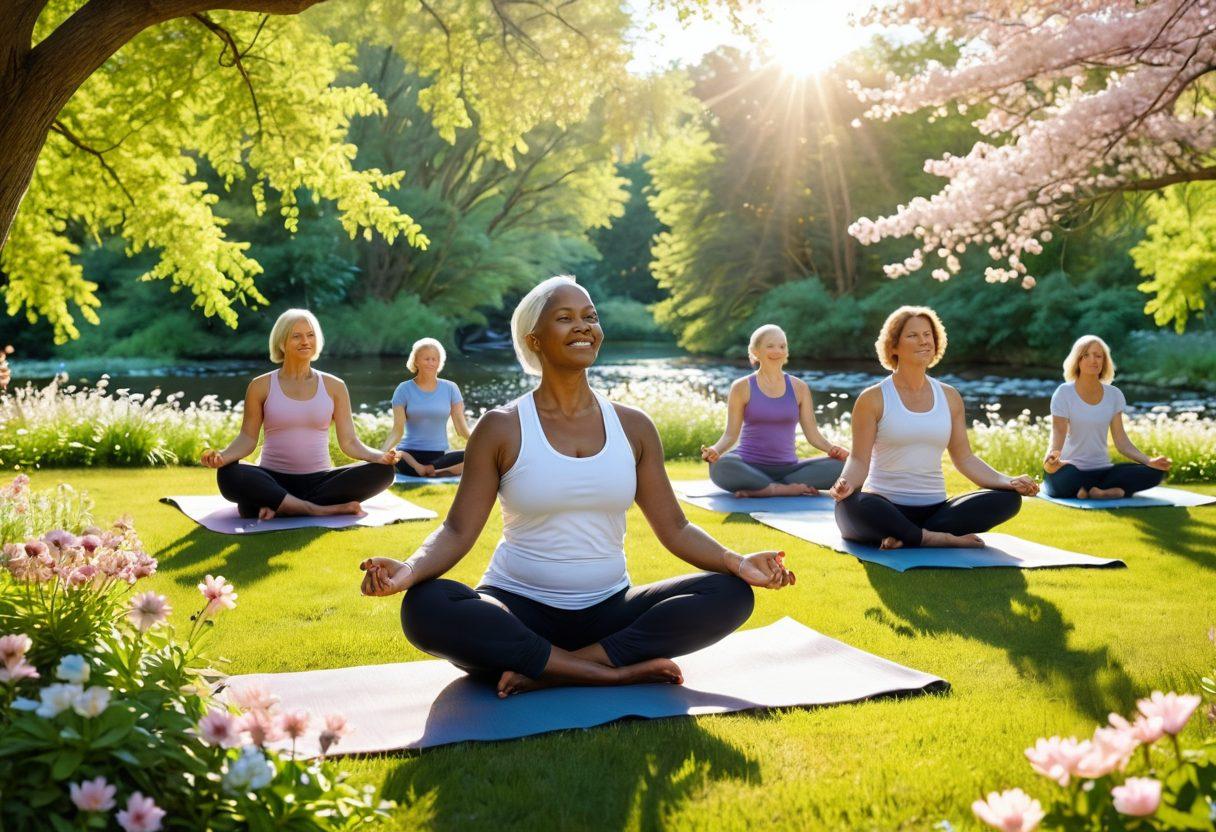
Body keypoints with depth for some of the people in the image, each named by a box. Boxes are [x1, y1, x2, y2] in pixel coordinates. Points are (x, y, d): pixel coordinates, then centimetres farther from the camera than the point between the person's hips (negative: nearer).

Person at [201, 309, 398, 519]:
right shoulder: (261, 386, 4)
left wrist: (379, 456, -16)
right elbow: (247, 438, 2)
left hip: (319, 481, 2)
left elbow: (349, 441, 4)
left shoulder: (334, 386, 7)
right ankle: (324, 509, -30)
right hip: (273, 480, -2)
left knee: (382, 472, -24)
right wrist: (222, 456, -20)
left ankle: (280, 507, -24)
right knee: (228, 476, -33)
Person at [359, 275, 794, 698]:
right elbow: (458, 530, -7)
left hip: (609, 611, 3)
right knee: (425, 608, -33)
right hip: (518, 610, -3)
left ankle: (542, 673, -24)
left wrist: (736, 561, -12)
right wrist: (410, 570, -28)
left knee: (731, 594, -19)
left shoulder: (633, 427, 5)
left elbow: (673, 527, 6)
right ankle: (615, 672, -26)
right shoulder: (501, 429, -3)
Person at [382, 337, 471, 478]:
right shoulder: (404, 389, 2)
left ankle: (427, 469, -24)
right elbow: (397, 430, -4)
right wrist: (382, 452, -22)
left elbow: (461, 427, 3)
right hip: (411, 454, -2)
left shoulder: (450, 388, 5)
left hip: (440, 454, 2)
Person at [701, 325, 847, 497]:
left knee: (841, 465, -21)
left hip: (787, 468, 3)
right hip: (749, 468, -3)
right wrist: (715, 450, -20)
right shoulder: (742, 387, 3)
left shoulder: (799, 388, 9)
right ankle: (786, 489, -25)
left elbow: (812, 433, 7)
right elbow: (731, 434, 1)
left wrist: (831, 448, -13)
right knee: (721, 467, -37)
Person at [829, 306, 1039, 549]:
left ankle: (906, 537, -24)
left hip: (934, 508, 5)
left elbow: (965, 458, 13)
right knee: (850, 505, -39)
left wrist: (1008, 481, -2)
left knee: (1009, 498, -17)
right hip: (884, 508, -5)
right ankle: (940, 539, -24)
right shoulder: (873, 399, -1)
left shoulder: (949, 397, 12)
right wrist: (846, 483, -28)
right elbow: (859, 460, -5)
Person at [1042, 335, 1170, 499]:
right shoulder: (1064, 393, -7)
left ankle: (1088, 489, -16)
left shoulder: (1114, 395, 6)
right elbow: (1057, 438, -15)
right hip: (1073, 470, -5)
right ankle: (1110, 490, -15)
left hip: (1102, 470, 5)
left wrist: (1149, 461, -15)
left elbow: (1122, 442, 2)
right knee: (1062, 478, -40)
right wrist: (1051, 457, -39)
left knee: (1154, 472, -18)